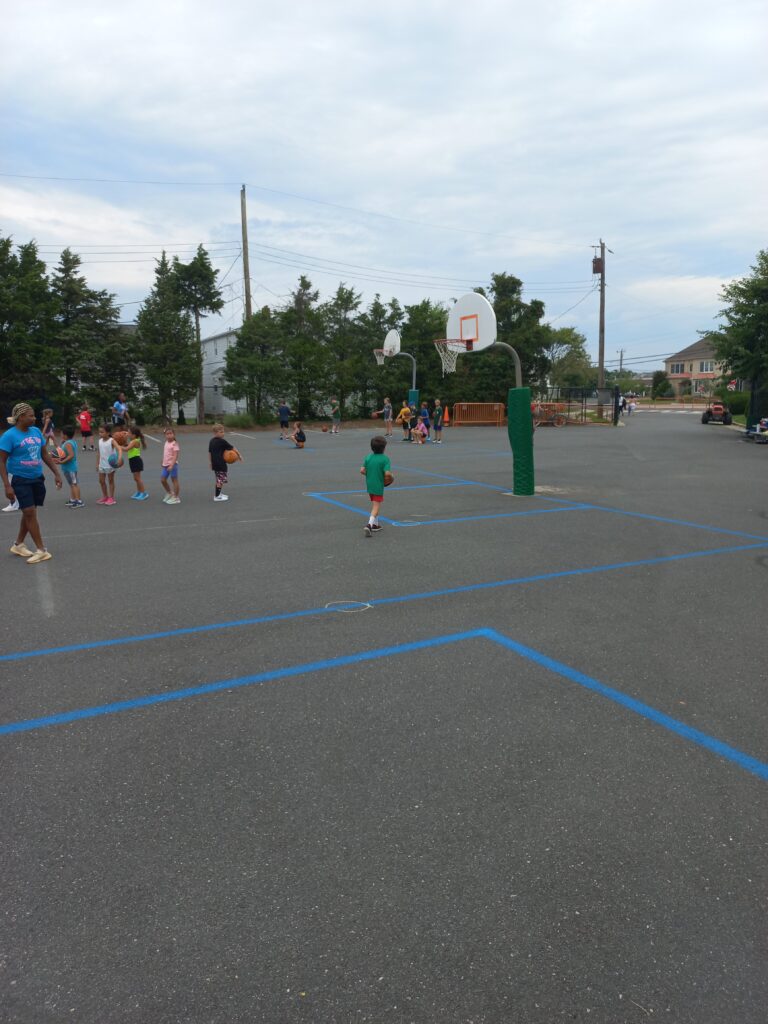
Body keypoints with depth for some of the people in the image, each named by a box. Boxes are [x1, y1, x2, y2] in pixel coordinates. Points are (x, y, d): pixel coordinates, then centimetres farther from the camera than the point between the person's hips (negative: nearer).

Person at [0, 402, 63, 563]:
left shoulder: (36, 431, 5)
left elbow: (45, 454, 15)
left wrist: (56, 473, 11)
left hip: (37, 479, 6)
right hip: (21, 480, -6)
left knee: (29, 513, 13)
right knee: (29, 513, -7)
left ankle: (18, 545, 28)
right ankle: (41, 550, -2)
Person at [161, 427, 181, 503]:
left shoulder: (174, 444, -13)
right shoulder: (166, 443, 12)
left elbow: (175, 456, -20)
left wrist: (171, 465, -28)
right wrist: (163, 463, 20)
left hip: (172, 465, -8)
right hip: (166, 465, 8)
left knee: (174, 480, 1)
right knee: (163, 480, 10)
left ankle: (176, 498, 9)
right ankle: (170, 493, 30)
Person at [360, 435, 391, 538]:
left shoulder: (368, 457, 0)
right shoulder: (385, 458, -14)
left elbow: (362, 470, -3)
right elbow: (387, 473, -22)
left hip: (369, 485, 6)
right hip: (378, 486, -6)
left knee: (374, 505, 22)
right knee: (376, 507, -1)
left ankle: (375, 524, 31)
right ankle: (369, 524, -19)